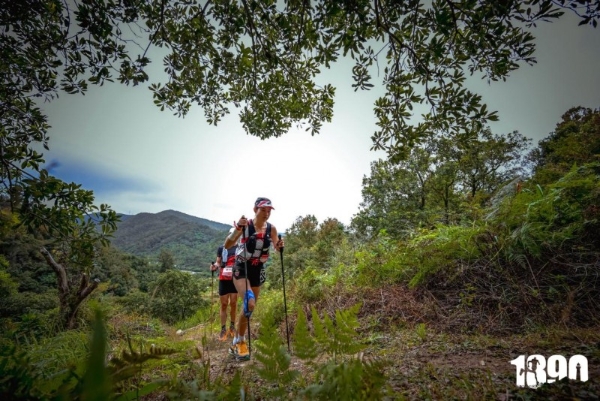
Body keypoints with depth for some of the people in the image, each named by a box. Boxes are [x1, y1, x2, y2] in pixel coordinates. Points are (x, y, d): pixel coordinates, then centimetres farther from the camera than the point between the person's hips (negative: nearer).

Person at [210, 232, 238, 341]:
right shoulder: (221, 248, 9)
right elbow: (218, 262, 11)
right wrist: (214, 266, -10)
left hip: (236, 279, 0)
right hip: (223, 280, 1)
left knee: (233, 303, 3)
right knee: (224, 304, 3)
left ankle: (232, 326, 19)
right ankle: (223, 329, 10)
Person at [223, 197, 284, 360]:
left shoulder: (271, 228, -5)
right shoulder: (245, 225, -16)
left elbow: (276, 248, 4)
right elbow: (227, 245, -22)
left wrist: (279, 246, -19)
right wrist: (238, 228, -36)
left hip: (258, 270, 5)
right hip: (241, 269, -4)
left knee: (248, 308, 13)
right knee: (249, 304, -23)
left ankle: (237, 343, 33)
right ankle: (240, 341, 1)